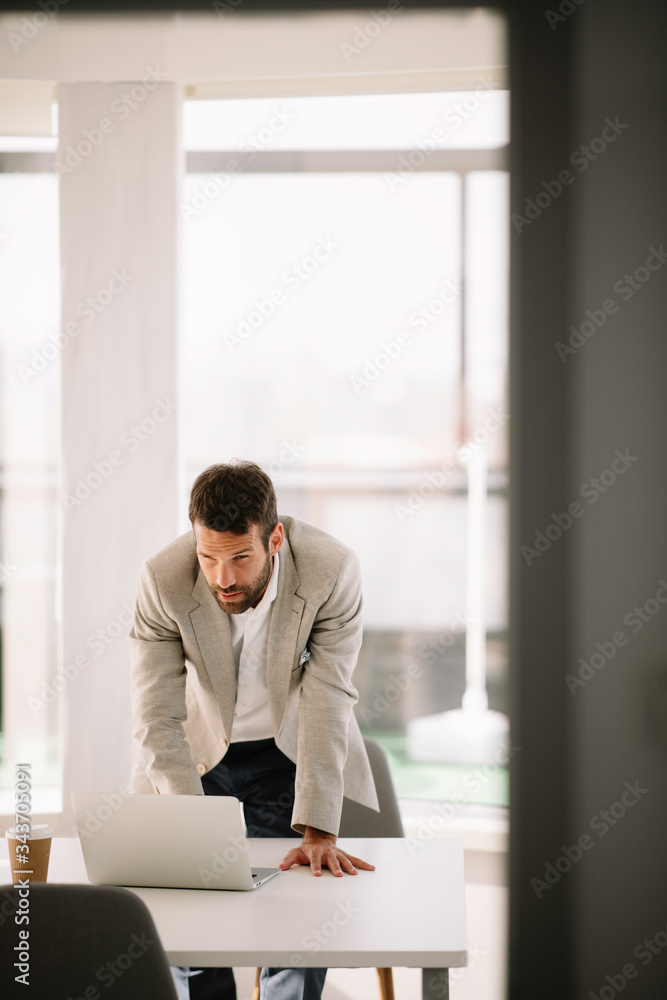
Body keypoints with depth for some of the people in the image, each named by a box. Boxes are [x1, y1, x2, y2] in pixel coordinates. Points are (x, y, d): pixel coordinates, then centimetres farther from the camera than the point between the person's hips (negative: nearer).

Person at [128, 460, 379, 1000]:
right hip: (197, 751, 1)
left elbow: (327, 704, -25)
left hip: (292, 752, 0)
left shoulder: (332, 570, -26)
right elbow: (157, 719, -23)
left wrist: (317, 831, -31)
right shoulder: (164, 580, -25)